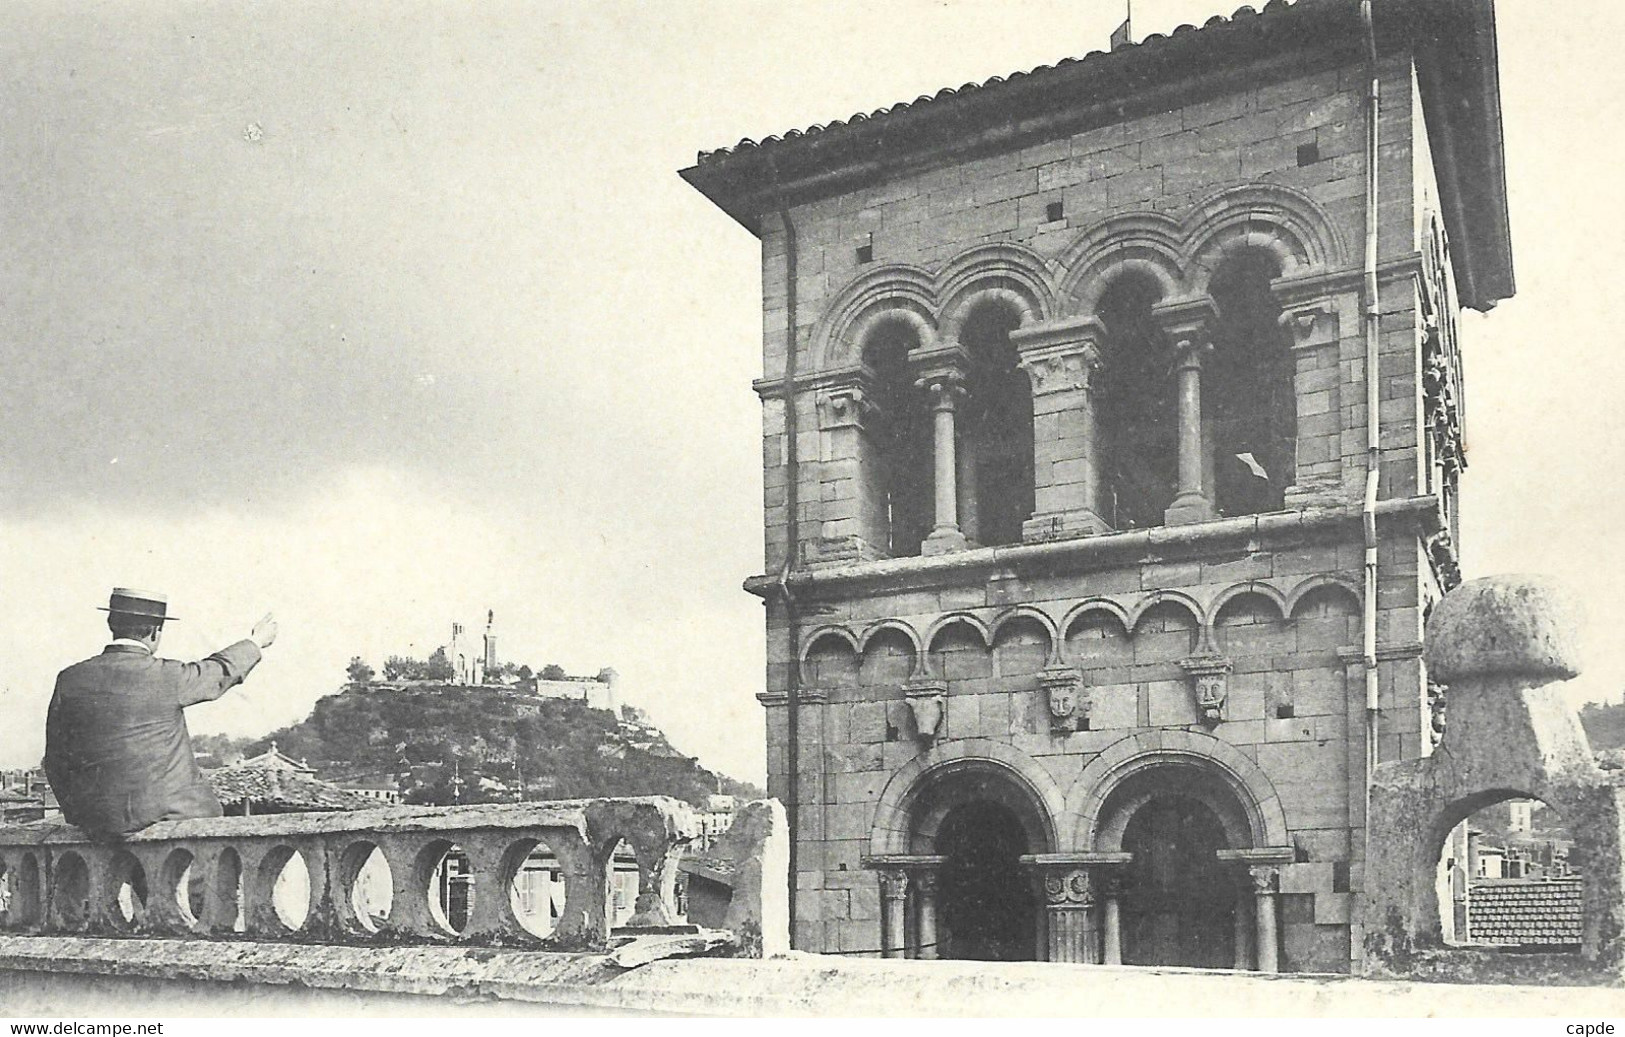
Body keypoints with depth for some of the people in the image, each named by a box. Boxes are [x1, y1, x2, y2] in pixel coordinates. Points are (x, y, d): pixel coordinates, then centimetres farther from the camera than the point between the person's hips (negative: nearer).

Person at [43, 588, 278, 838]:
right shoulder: (168, 676, -10)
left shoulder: (69, 680, -1)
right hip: (167, 812, -4)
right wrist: (256, 642, 31)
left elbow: (56, 761, 6)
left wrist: (78, 813, 19)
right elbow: (221, 670, 11)